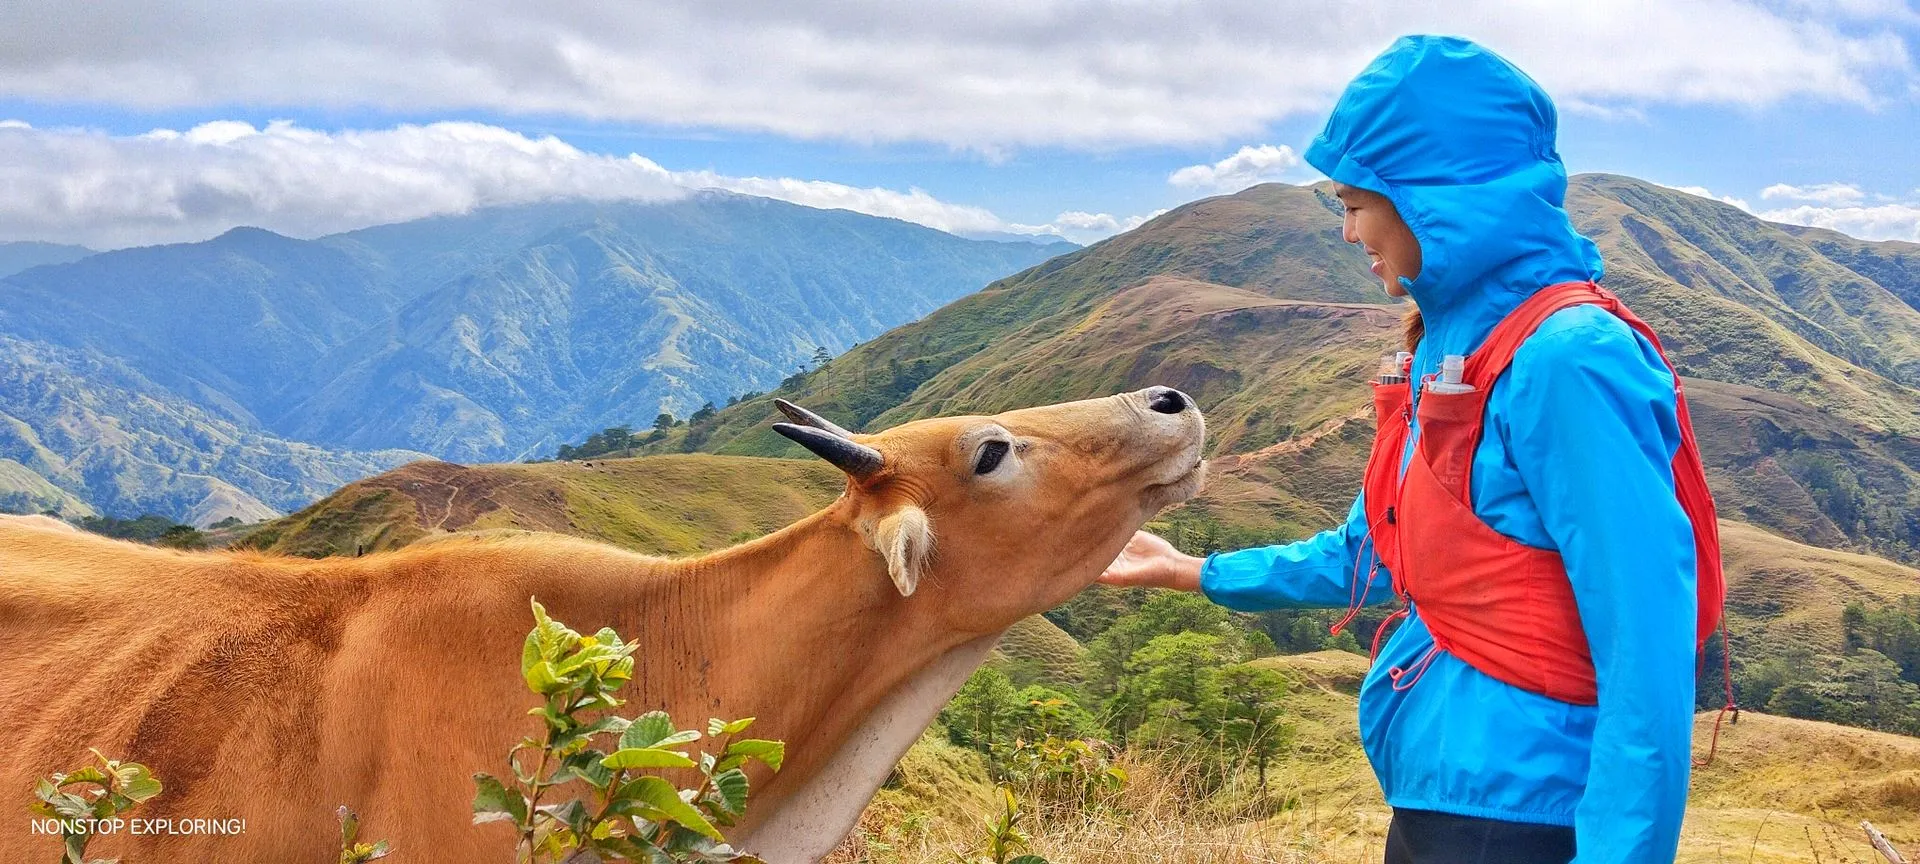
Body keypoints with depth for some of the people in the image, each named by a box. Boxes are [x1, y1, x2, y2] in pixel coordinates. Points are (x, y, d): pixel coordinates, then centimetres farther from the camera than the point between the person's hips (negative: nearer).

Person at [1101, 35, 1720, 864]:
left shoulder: (1568, 357, -20)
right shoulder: (1451, 344, 8)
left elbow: (1647, 651, -23)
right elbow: (1372, 555, 20)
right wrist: (1195, 572, 27)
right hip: (1437, 795, 9)